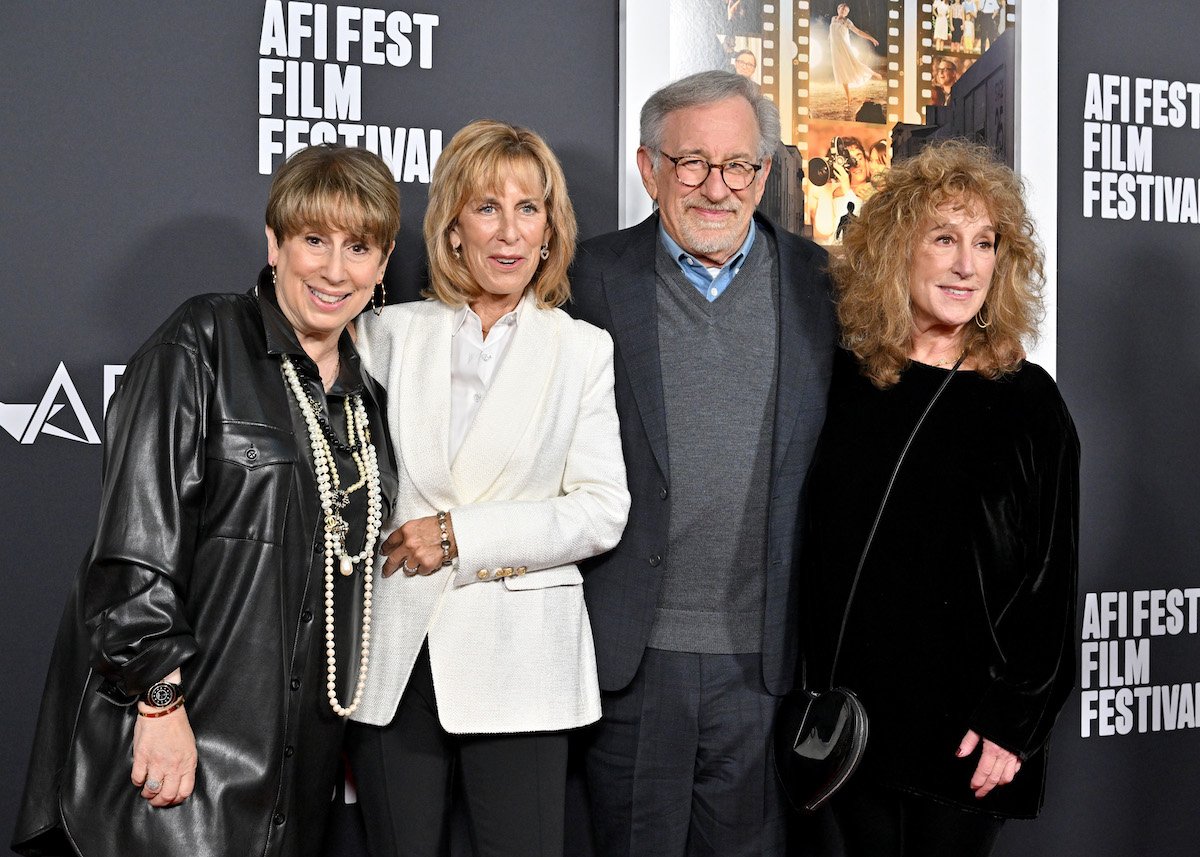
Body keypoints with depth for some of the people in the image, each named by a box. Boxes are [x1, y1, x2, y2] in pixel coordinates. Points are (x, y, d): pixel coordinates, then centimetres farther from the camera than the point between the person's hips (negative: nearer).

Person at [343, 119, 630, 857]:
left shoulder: (582, 350, 4)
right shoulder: (391, 332, 9)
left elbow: (602, 512, -4)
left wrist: (461, 536, -11)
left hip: (517, 659, -1)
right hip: (394, 657, 2)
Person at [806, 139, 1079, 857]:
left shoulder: (1025, 399, -5)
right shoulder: (846, 381, 3)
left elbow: (1049, 578, -6)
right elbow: (817, 546, 10)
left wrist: (1011, 724, -11)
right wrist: (817, 694, 7)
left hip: (963, 729, -3)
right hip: (853, 715, 3)